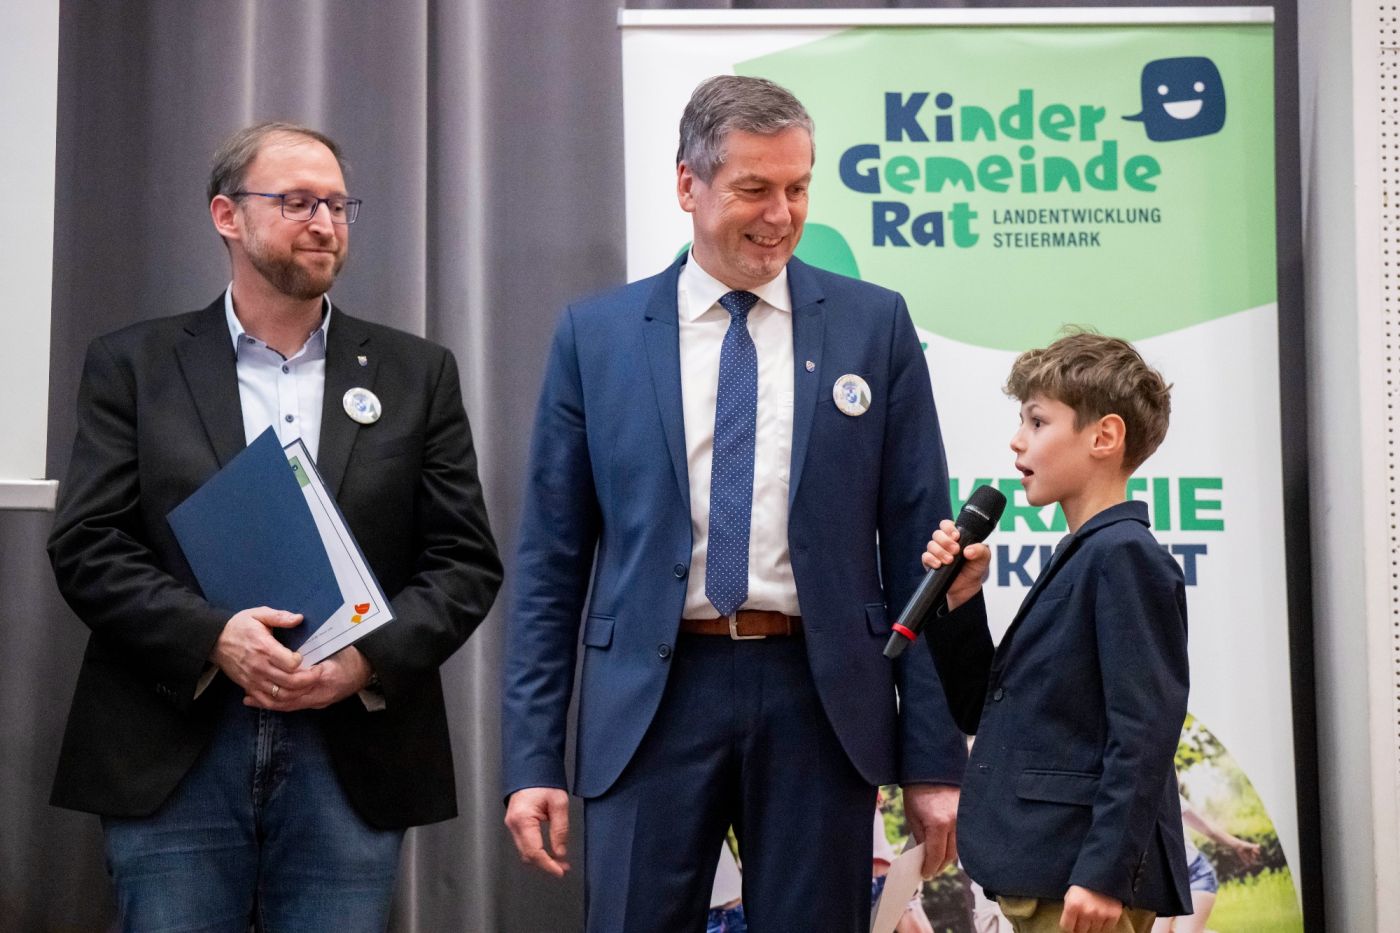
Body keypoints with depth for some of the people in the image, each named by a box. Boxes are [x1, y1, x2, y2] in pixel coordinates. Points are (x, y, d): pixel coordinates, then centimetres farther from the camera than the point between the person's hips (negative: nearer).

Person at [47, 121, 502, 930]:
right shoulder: (133, 366, 7)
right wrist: (212, 636, -16)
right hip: (174, 759, -1)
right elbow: (88, 544, 0)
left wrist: (367, 659, -12)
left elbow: (466, 560, 5)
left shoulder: (416, 374, 9)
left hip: (354, 757, 1)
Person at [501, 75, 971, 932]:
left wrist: (934, 756, 0)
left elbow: (916, 544, 3)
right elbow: (551, 558, 4)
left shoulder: (875, 324, 3)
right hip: (655, 698, 0)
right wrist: (533, 757, 0)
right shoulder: (597, 335, 4)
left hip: (821, 697, 0)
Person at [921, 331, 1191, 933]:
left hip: (1084, 882, -9)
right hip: (1037, 875, 9)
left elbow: (1143, 731, -20)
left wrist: (1105, 874, -24)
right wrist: (959, 601, 5)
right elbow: (981, 710, 18)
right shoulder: (1075, 561, 16)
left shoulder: (1126, 555, -12)